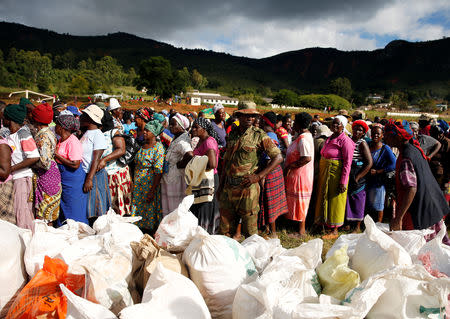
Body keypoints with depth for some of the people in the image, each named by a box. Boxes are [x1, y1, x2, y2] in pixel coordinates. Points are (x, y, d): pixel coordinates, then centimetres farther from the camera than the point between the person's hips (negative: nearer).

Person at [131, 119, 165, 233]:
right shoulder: (142, 146, 10)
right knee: (139, 210, 11)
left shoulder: (158, 148, -12)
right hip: (138, 184, 7)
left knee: (150, 211, 0)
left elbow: (158, 172, -17)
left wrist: (152, 191, -20)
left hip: (150, 184, -7)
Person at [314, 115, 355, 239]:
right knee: (324, 198, 14)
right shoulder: (330, 138, 11)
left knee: (334, 201, 1)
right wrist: (321, 175, 12)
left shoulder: (345, 141, -13)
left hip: (336, 175, -7)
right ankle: (324, 223, 29)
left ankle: (334, 231, 13)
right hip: (325, 173, 8)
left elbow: (347, 163, -17)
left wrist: (343, 182, -21)